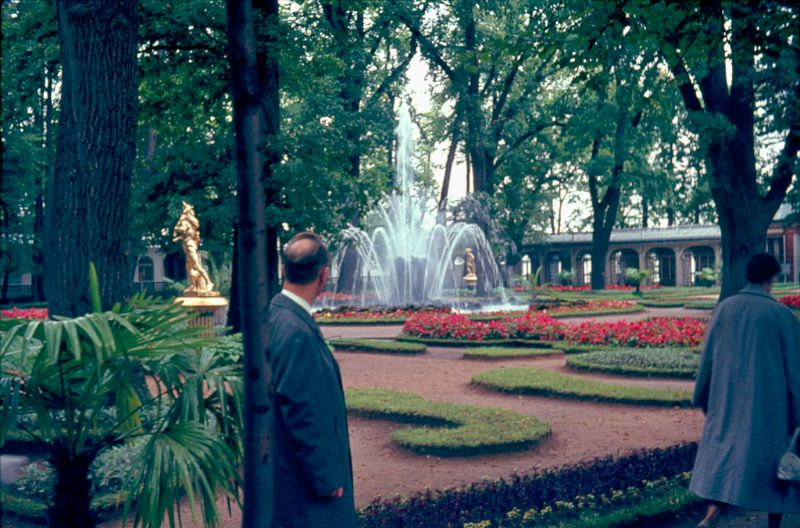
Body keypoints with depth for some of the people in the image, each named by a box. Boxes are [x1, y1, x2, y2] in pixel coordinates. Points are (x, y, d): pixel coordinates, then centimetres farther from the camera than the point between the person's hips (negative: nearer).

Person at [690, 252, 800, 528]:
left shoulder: (724, 308, -1)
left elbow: (708, 357, 4)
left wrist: (703, 397, 15)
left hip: (727, 397, 2)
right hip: (769, 400, -2)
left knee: (721, 448, 11)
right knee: (773, 456, 12)